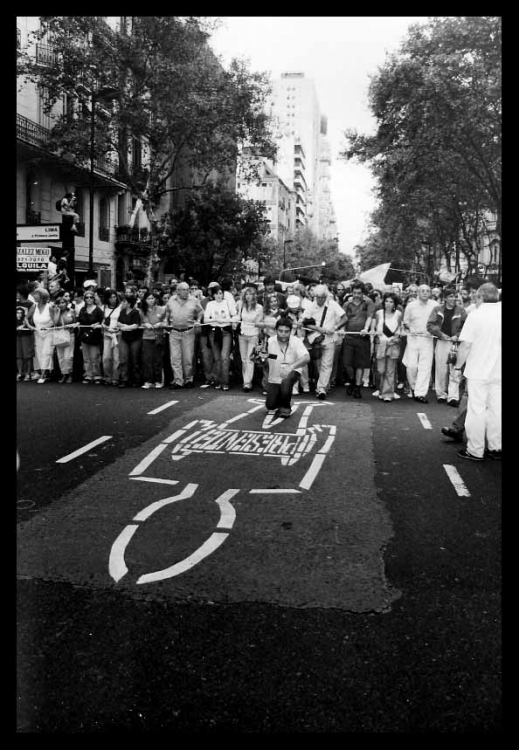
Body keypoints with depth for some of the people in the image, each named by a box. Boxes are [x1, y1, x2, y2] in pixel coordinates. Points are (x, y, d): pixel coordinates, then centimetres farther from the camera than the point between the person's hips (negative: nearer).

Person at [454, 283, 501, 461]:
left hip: (478, 372, -4)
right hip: (498, 372, 4)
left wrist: (458, 366, -1)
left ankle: (475, 450, 8)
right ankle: (495, 448, 21)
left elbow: (465, 345, -14)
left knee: (477, 410, 2)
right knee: (496, 409, 12)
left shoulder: (476, 315, -12)